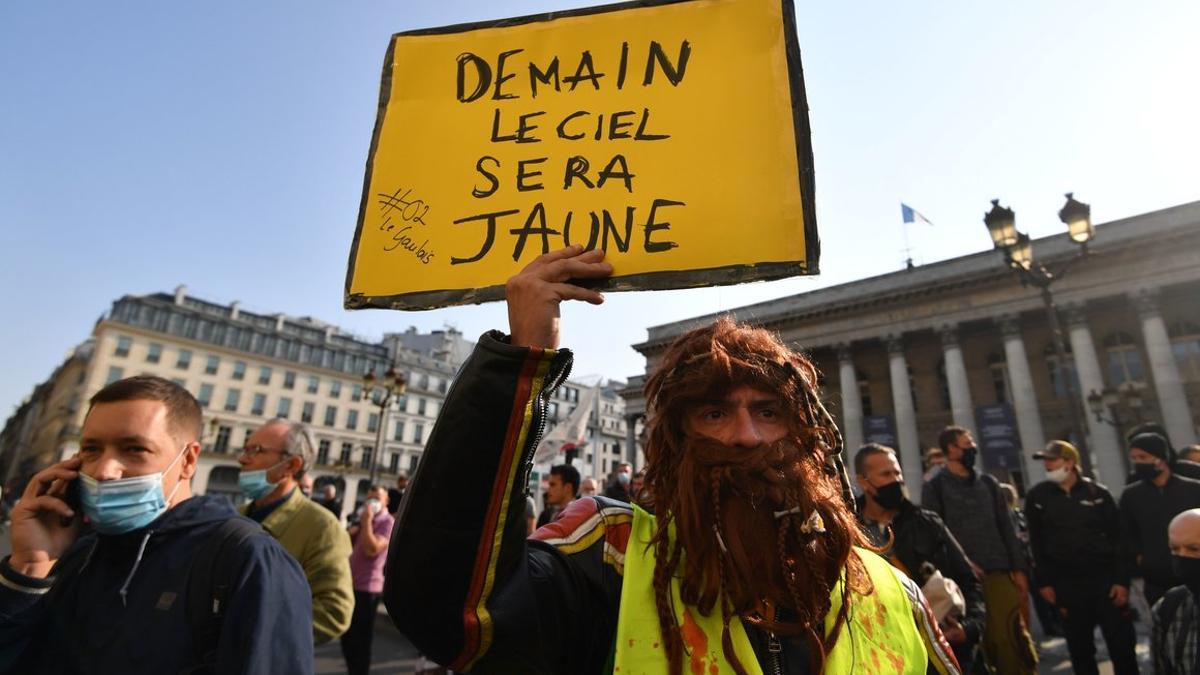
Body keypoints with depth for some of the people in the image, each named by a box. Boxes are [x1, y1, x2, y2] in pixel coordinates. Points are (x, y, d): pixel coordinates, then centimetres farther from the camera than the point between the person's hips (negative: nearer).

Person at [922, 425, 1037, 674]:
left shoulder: (988, 482, 14)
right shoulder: (934, 487, 0)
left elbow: (1006, 528, 14)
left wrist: (1019, 569, 8)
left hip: (999, 572, 3)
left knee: (1011, 634, -1)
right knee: (979, 641, 2)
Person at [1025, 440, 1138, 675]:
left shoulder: (1098, 493, -1)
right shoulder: (1037, 496, 0)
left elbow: (1117, 539, 0)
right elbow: (1036, 543, 3)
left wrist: (1122, 580, -6)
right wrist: (1043, 582, 0)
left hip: (1105, 578, 0)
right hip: (1066, 584, 1)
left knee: (1122, 644, 6)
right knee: (1080, 647, 10)